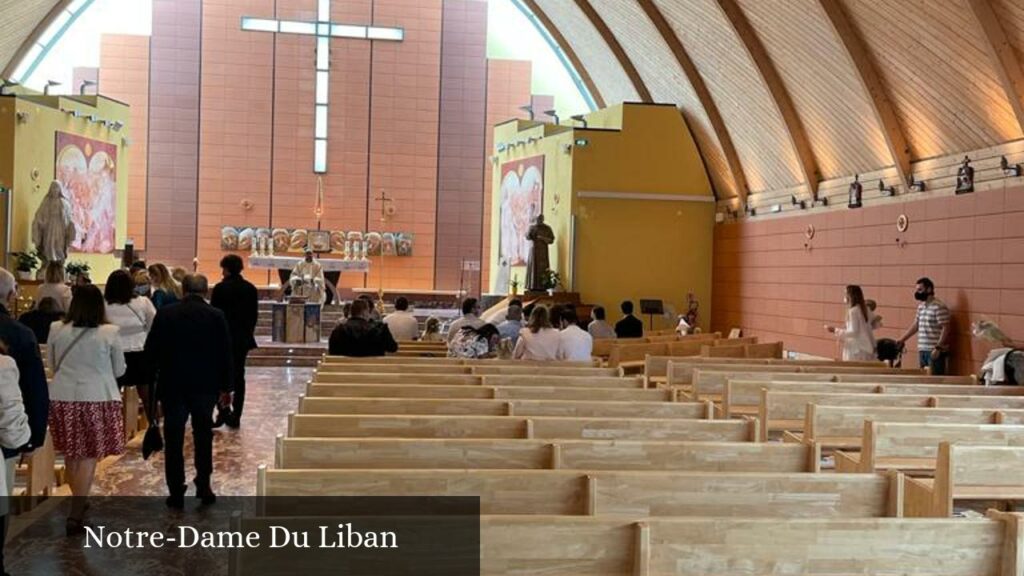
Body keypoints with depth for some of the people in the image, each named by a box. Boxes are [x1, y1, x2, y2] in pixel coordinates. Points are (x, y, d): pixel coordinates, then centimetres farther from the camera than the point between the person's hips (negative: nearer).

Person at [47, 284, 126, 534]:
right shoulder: (109, 332, -8)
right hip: (97, 399, -3)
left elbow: (53, 366, 14)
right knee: (89, 457, 2)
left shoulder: (56, 330, 0)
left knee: (72, 454, 17)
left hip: (62, 398, 3)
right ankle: (75, 516, -2)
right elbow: (119, 370, 4)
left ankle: (79, 503, 34)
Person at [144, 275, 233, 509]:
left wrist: (153, 377, 14)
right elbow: (226, 355, -3)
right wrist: (225, 386, 5)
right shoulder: (216, 316, -5)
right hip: (206, 386, 0)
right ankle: (204, 487, 13)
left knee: (174, 441, 6)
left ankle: (176, 494, 6)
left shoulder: (165, 314, -4)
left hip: (172, 386, 0)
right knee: (203, 438, 15)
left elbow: (151, 351, -1)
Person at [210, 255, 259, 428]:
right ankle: (235, 416, 10)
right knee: (238, 376, 9)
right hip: (243, 338, 4)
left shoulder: (220, 288, -11)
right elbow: (254, 314, 8)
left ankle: (224, 409, -9)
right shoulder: (250, 289, 3)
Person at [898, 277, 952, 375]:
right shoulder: (921, 306, 15)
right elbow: (915, 325, 22)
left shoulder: (939, 307, -12)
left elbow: (945, 329, -16)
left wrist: (938, 348, -22)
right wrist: (902, 340, 18)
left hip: (935, 352, -8)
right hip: (922, 350, 8)